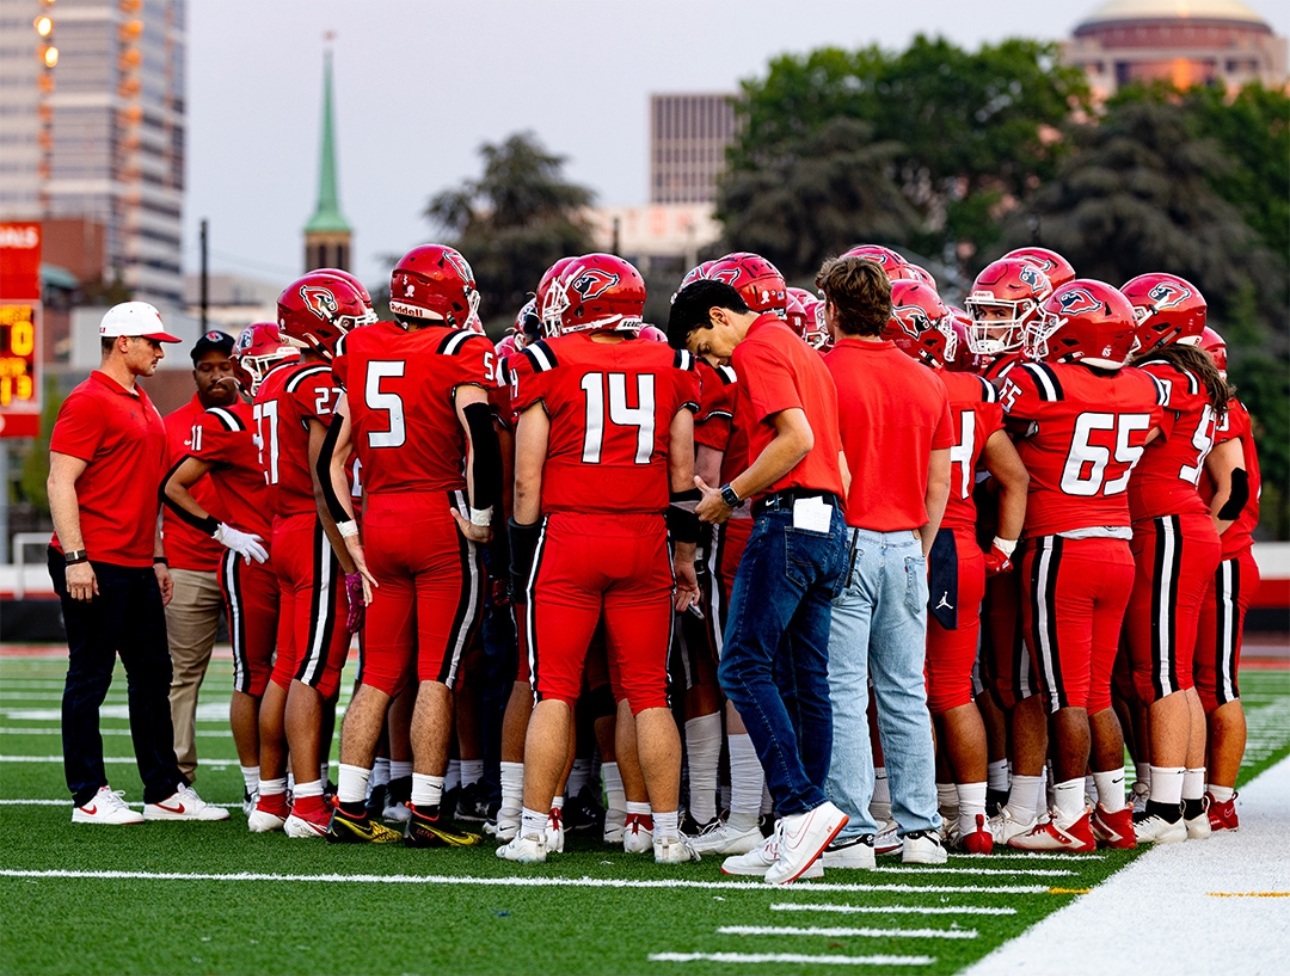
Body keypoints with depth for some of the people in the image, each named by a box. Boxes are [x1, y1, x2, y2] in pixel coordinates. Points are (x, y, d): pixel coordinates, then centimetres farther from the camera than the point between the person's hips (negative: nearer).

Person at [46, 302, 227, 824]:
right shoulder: (89, 402, -12)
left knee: (153, 676, 11)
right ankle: (90, 796, 4)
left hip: (135, 566, 10)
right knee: (90, 677, -2)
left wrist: (157, 558, 21)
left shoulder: (143, 406, 18)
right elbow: (61, 483, -16)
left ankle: (164, 790, 18)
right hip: (94, 565, -9)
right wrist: (75, 557, -21)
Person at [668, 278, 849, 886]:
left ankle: (803, 806, -17)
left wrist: (732, 495, -10)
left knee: (744, 665, -9)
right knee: (804, 680, 7)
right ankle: (798, 838, 7)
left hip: (789, 519, -10)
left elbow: (798, 438, -18)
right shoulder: (805, 354, 24)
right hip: (830, 526, 10)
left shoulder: (758, 350, -6)